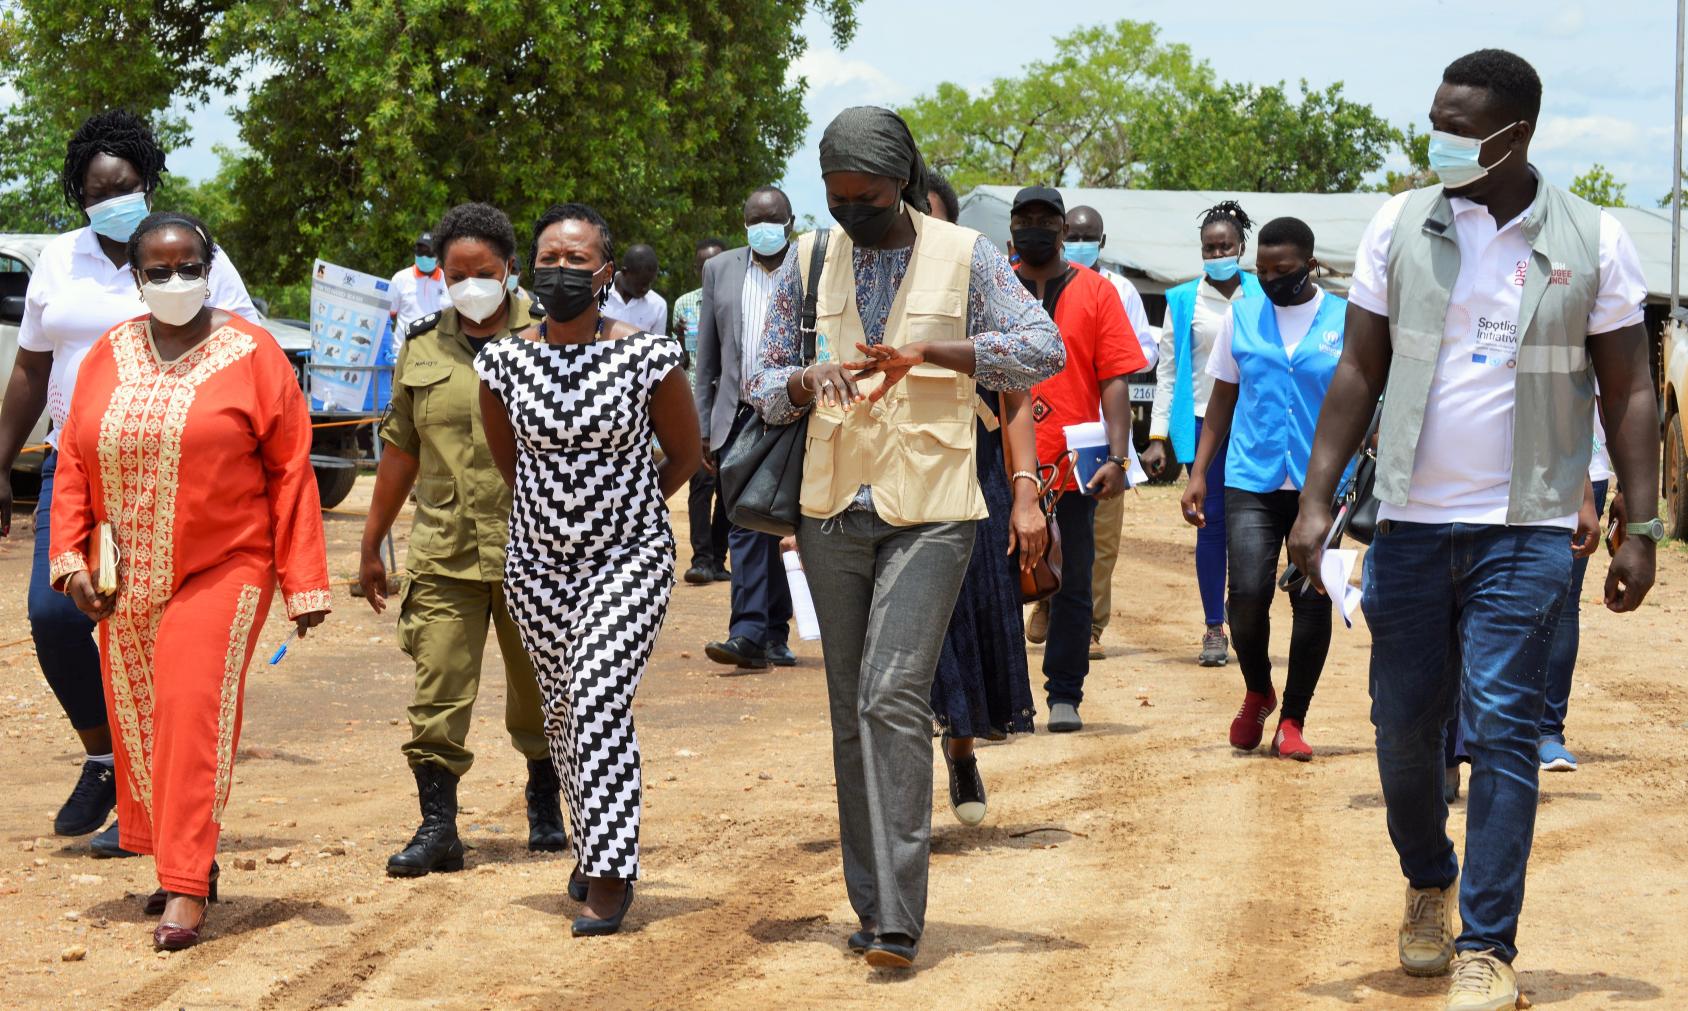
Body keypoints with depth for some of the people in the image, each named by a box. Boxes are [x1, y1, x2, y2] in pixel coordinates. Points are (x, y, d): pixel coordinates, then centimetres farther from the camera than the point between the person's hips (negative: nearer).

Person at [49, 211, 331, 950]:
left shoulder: (251, 354, -3)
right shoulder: (106, 357, 9)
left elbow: (290, 472, -4)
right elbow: (73, 464, 11)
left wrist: (303, 582, -7)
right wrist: (69, 557, -1)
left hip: (222, 570, -5)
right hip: (128, 581, 5)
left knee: (193, 717, -13)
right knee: (140, 724, 8)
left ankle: (185, 891, -11)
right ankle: (185, 861, 25)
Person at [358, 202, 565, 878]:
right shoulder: (422, 347, 10)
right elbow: (401, 449, 16)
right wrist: (372, 544, 17)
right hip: (443, 554, 2)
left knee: (539, 694, 10)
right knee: (436, 699, -4)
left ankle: (545, 808, 28)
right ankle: (437, 828, 0)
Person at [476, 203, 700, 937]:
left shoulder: (646, 357, -10)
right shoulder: (505, 362, -2)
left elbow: (684, 454, 5)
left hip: (630, 555, -4)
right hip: (537, 562, 4)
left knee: (599, 699, -16)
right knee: (563, 709, 10)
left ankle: (608, 875, -12)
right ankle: (595, 846, 31)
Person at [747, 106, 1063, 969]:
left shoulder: (963, 256, -1)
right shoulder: (808, 262, 9)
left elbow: (1044, 349, -8)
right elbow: (763, 386, 11)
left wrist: (932, 353, -22)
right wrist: (805, 383, -13)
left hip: (930, 511, -4)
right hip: (834, 510, 4)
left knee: (892, 699, -16)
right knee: (851, 711, 8)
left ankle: (897, 919, -16)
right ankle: (871, 904, 18)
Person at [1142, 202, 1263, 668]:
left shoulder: (1261, 297, 7)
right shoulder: (1183, 301, 7)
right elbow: (1167, 371, 7)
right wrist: (1157, 438, 1)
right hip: (1203, 421, 0)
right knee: (1211, 522, 0)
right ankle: (1213, 628, 5)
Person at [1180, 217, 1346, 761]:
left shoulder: (1346, 322, 2)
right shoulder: (1241, 318, 7)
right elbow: (1222, 398, 13)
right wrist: (1198, 472, 7)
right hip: (1251, 480, 1)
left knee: (1311, 598, 1)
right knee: (1248, 593, -11)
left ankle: (1292, 720, 13)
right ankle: (1257, 692, 16)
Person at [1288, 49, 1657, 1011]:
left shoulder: (1593, 240, -1)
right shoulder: (1400, 227, 2)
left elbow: (1629, 390, 2)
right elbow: (1360, 371, 5)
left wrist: (1643, 527, -4)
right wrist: (1317, 499, -2)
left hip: (1526, 531, -2)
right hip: (1411, 522, 2)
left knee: (1502, 728, -7)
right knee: (1405, 724, 8)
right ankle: (1429, 885, 34)